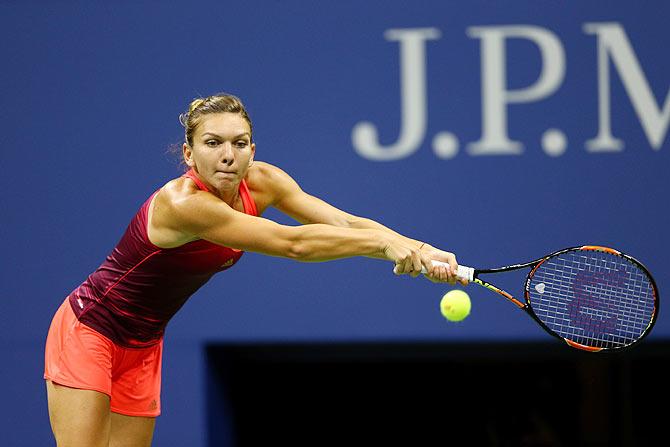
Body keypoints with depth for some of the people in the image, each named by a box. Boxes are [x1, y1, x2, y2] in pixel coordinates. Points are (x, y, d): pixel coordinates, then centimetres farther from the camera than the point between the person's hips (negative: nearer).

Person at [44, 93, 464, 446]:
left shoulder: (261, 181, -10)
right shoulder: (182, 203, -33)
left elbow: (344, 222, -16)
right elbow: (292, 243, -35)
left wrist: (418, 249, -32)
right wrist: (385, 242, -34)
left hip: (142, 347, 7)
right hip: (89, 331, -7)